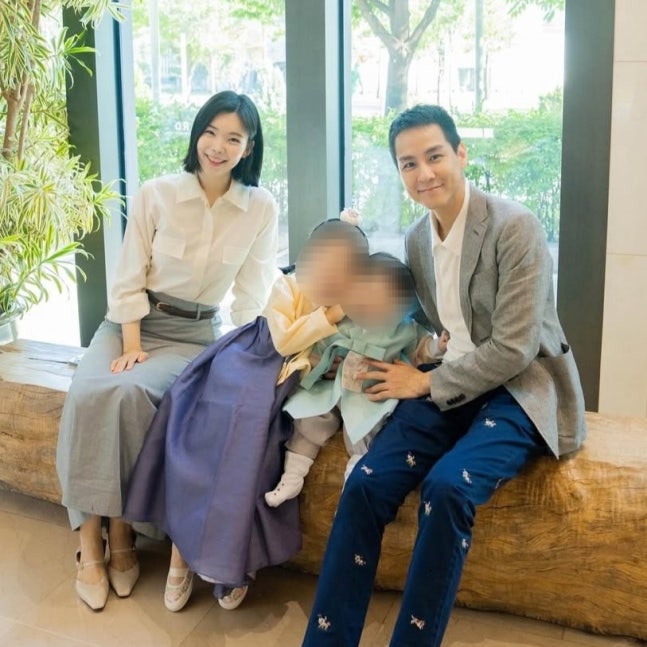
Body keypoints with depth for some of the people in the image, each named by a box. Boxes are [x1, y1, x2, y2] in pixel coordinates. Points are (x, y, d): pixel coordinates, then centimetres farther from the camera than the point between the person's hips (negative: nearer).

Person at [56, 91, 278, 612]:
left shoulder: (261, 208, -4)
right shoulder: (156, 194, -4)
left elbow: (251, 294, -2)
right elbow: (130, 279, -3)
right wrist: (131, 345, -13)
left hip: (196, 334, -1)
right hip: (132, 321, 1)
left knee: (131, 393, -30)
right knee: (88, 395, -28)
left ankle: (121, 534, -14)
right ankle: (89, 542, -17)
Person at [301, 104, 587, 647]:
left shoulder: (514, 227, -14)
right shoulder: (417, 239, 8)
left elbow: (513, 348, -17)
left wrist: (426, 382, -11)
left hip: (518, 389, -5)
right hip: (446, 386, 6)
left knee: (447, 486, -32)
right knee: (365, 484, -17)